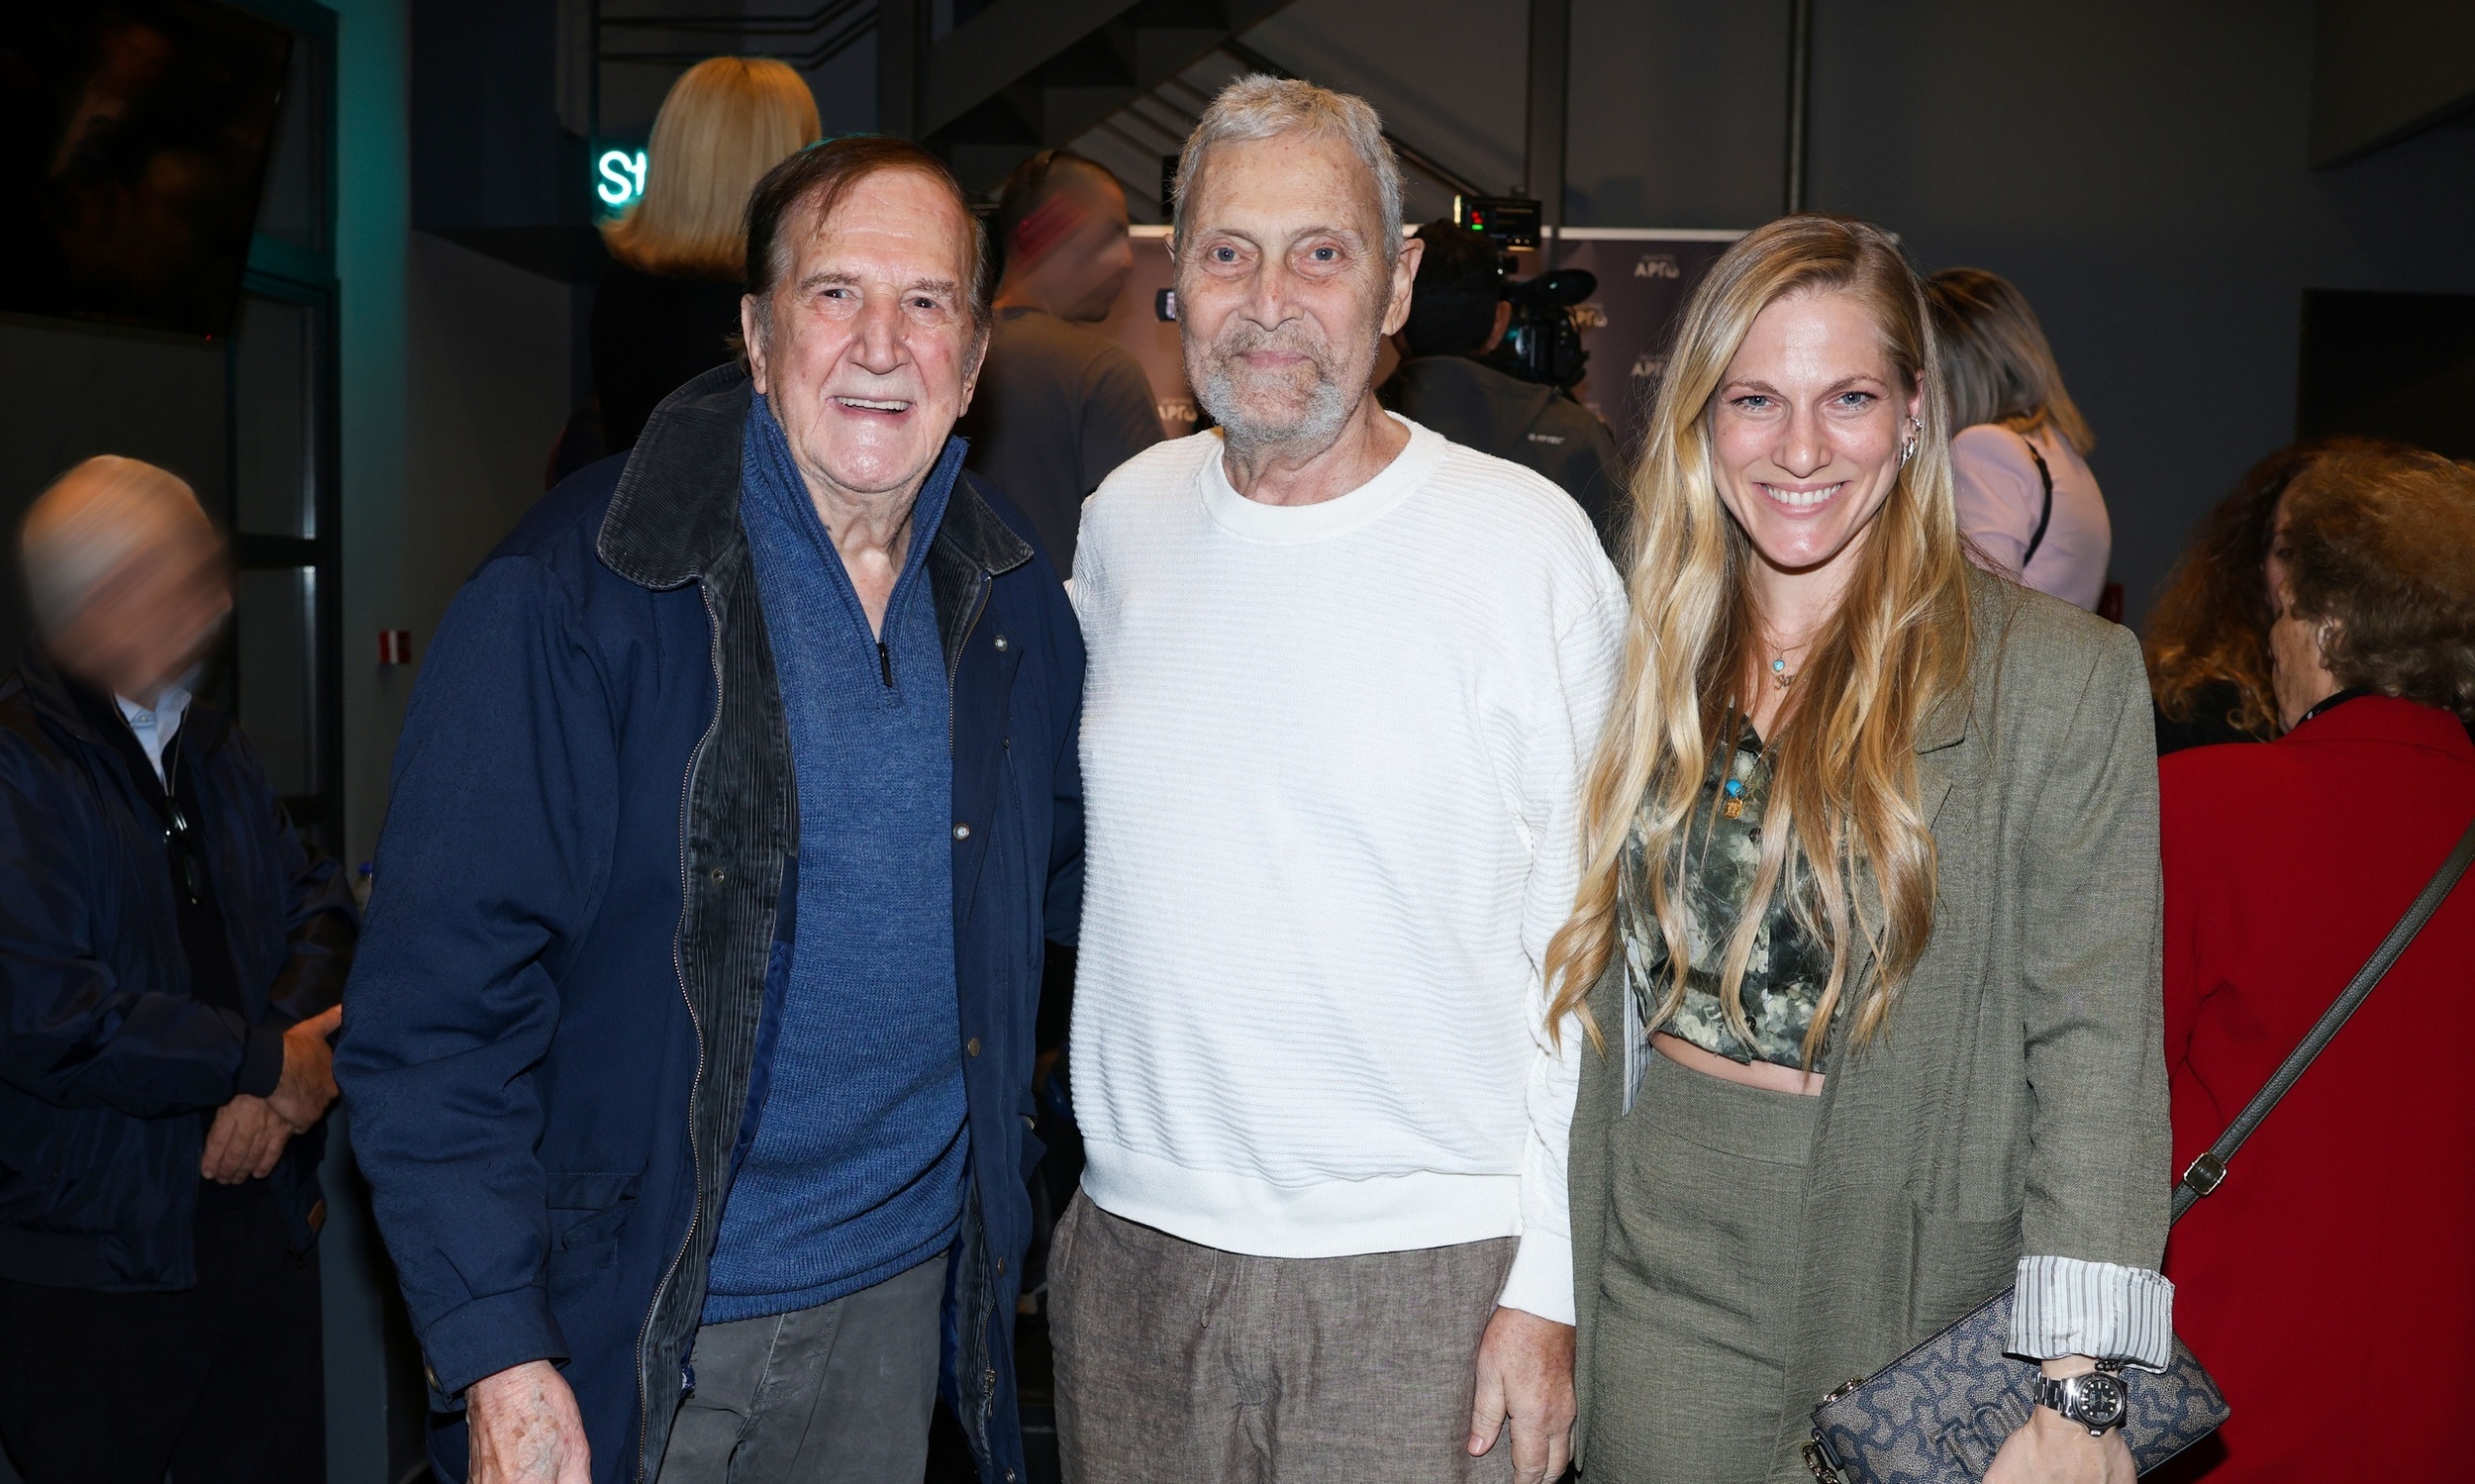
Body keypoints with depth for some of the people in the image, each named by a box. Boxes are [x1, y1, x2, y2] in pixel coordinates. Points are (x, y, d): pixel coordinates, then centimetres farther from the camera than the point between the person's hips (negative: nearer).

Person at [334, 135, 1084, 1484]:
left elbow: (1063, 858, 16)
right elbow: (437, 1001, -16)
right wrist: (495, 1358, -19)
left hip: (903, 1283, 5)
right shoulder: (568, 597, -16)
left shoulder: (1011, 592, 0)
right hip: (627, 1316, -4)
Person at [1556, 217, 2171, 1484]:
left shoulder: (2067, 679, -9)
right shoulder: (1656, 658, 3)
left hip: (1910, 1285, -3)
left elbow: (2095, 1045, -11)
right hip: (1658, 1274, 4)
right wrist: (1538, 1293, 8)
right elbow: (1597, 982, 9)